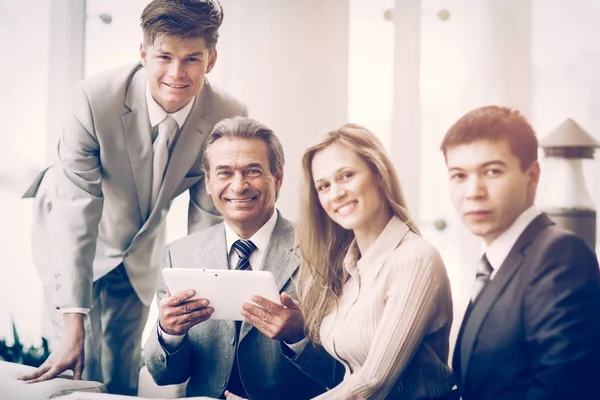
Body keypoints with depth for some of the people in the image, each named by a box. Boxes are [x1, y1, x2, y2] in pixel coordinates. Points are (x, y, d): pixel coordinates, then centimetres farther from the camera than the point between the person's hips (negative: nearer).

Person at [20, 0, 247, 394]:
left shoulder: (229, 118, -23)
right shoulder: (95, 99, -32)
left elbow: (207, 218, -13)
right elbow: (76, 213, -33)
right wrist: (73, 325, -37)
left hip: (144, 252, 3)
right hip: (71, 240, -2)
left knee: (124, 377, 10)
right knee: (87, 369, -8)